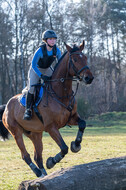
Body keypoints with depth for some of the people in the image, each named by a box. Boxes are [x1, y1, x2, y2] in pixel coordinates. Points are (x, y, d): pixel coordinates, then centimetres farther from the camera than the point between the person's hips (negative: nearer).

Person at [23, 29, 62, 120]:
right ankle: (28, 109, -12)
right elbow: (33, 65, -24)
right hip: (36, 69, -5)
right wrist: (41, 76, -33)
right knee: (32, 87, -22)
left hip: (48, 69, 5)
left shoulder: (57, 50, -17)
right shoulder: (40, 51, -30)